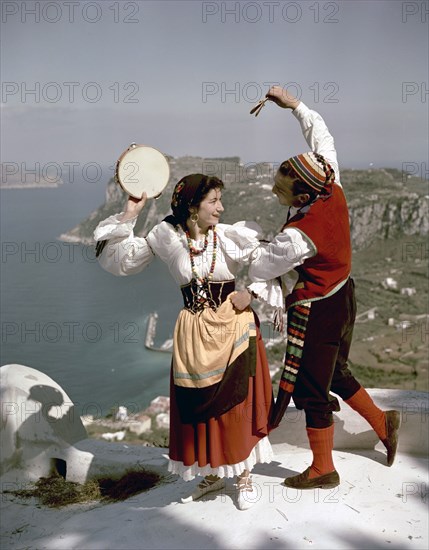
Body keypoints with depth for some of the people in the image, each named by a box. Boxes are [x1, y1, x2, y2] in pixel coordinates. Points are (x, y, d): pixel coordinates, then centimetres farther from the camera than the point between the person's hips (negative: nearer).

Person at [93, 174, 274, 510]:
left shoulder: (234, 236, -8)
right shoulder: (166, 237, -4)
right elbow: (117, 261, -3)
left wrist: (252, 292, -12)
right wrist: (129, 216, -10)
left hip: (233, 329, -1)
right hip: (193, 333, 2)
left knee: (237, 403, 4)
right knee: (197, 406, 9)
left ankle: (244, 475, 24)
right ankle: (213, 473, 31)